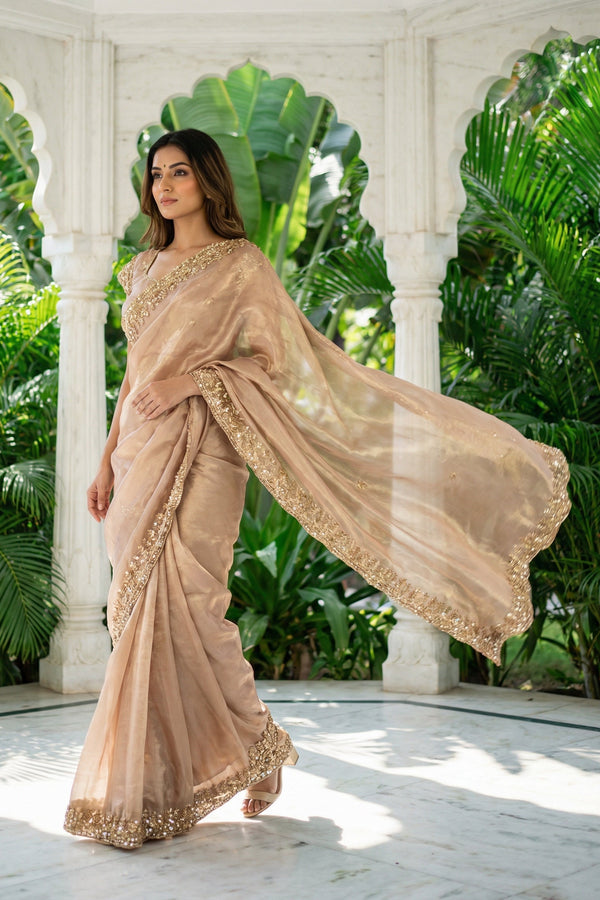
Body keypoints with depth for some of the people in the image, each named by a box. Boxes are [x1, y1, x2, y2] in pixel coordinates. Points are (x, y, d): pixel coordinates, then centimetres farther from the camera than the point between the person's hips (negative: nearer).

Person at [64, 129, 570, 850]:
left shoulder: (240, 265, -1)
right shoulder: (144, 269, 17)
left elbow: (274, 359, -5)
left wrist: (192, 378, -15)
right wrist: (108, 458, 15)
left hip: (199, 453, -6)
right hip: (139, 454, 6)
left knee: (180, 608, -9)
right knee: (140, 613, 4)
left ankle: (252, 748, 11)